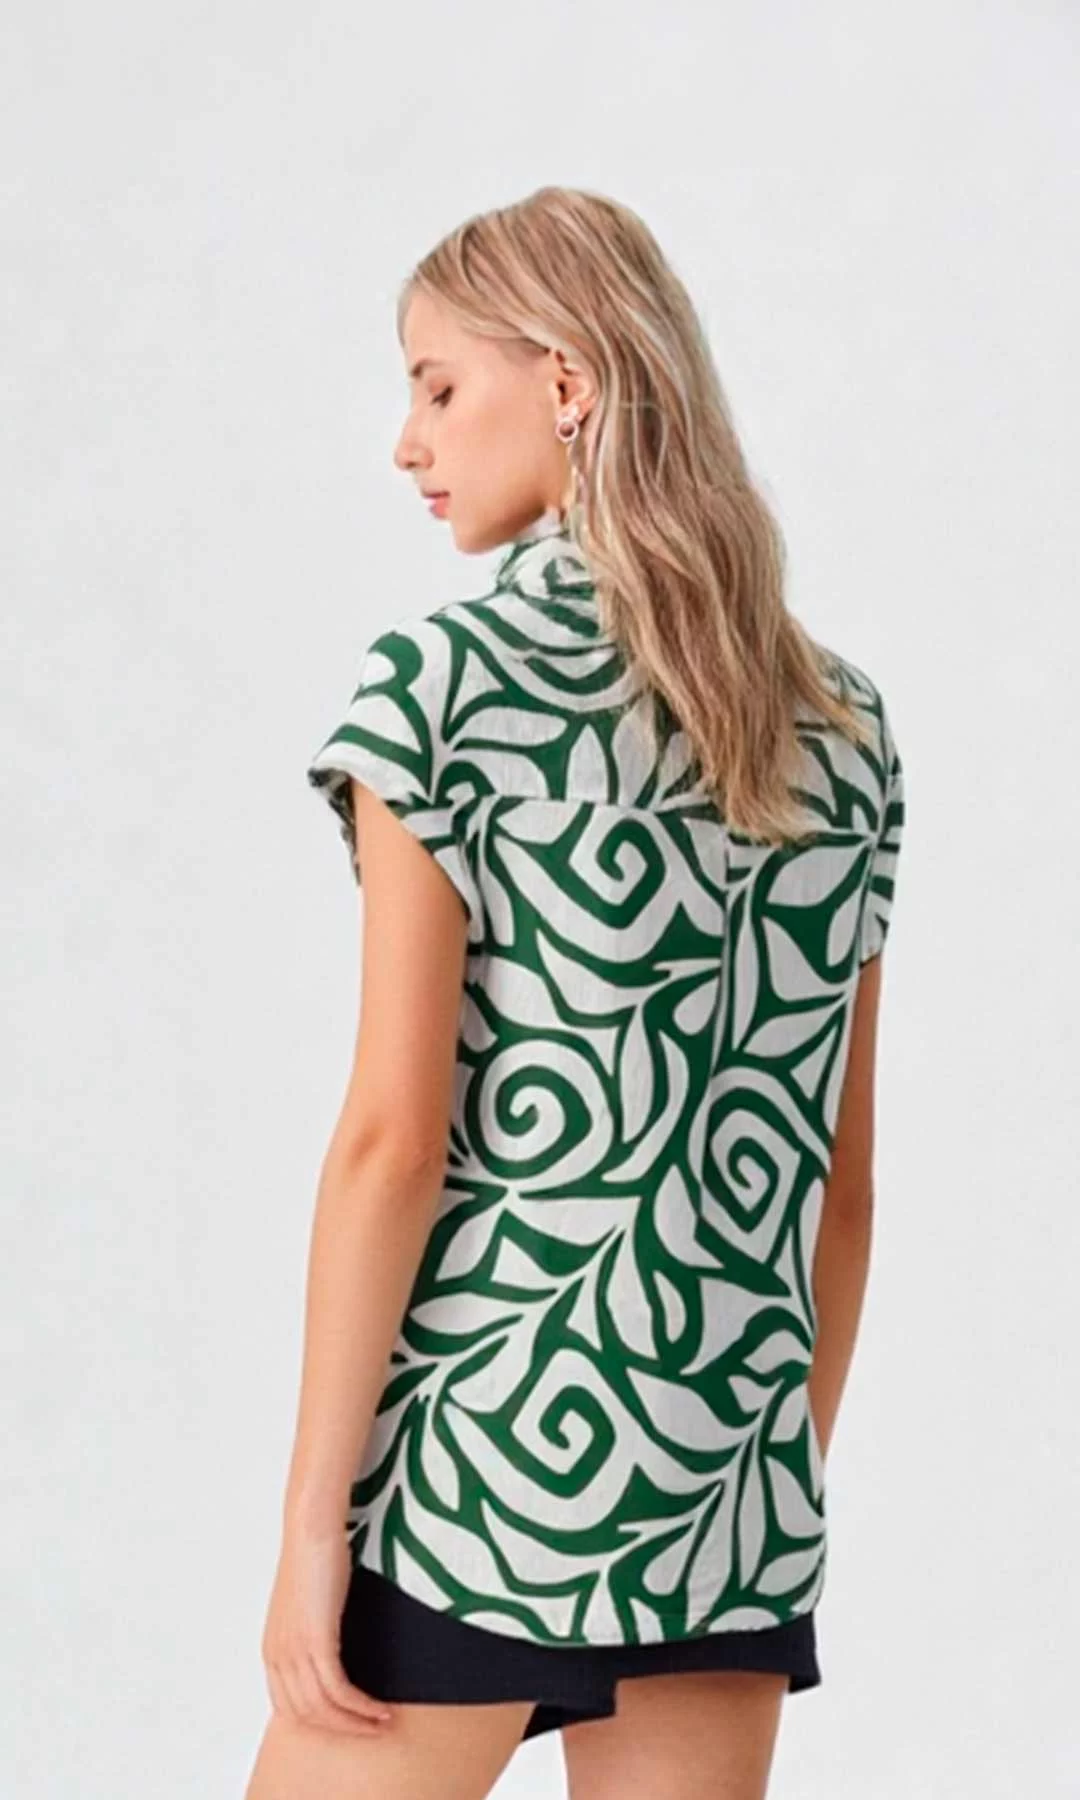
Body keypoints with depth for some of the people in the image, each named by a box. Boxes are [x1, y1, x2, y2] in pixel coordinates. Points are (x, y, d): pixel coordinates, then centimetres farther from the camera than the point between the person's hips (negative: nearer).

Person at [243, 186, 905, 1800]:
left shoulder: (448, 677, -7)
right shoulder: (840, 722, 9)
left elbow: (394, 1139, -11)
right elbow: (839, 1174, 12)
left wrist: (311, 1520, -7)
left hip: (487, 1442, -5)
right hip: (733, 1483, 5)